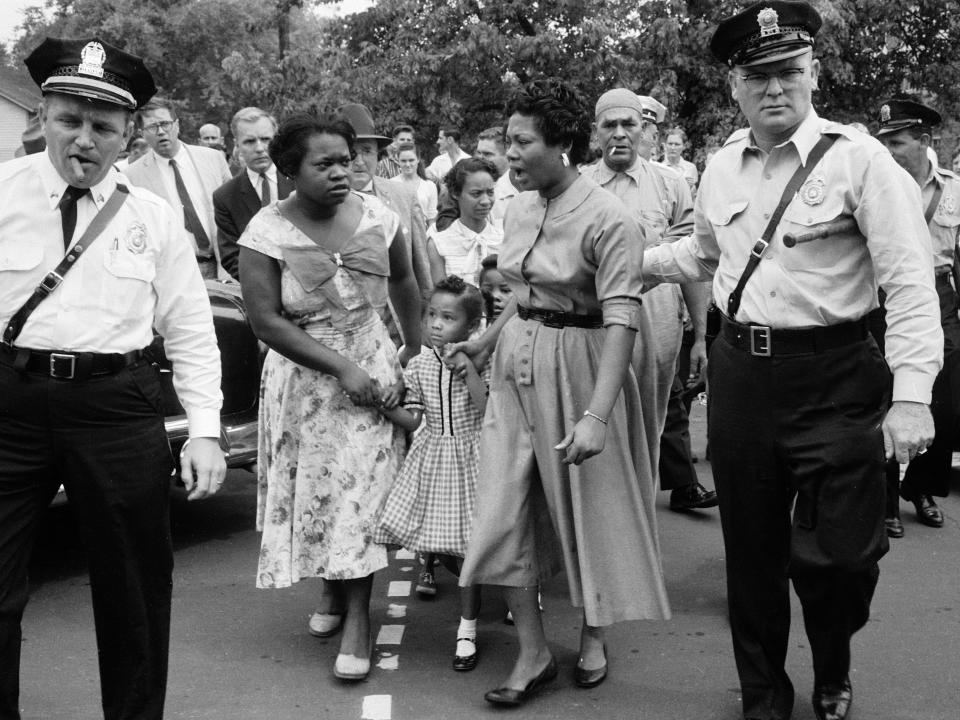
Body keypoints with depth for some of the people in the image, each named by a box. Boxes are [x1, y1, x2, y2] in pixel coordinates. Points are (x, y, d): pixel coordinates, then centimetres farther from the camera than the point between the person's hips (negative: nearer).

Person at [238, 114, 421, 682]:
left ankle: (358, 615, 3)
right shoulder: (269, 231, -13)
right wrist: (341, 366, -19)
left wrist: (415, 349, 14)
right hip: (304, 376, -1)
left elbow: (403, 281, 12)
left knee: (364, 483, -5)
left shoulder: (376, 215, -5)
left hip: (372, 364, 1)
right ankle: (331, 591, 33)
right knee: (316, 486, 9)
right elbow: (267, 321, -15)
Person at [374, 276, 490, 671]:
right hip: (431, 454, 3)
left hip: (468, 457, -3)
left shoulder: (481, 361, -9)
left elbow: (490, 412, -21)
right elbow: (416, 420, 5)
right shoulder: (419, 364, 1)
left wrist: (468, 368, -25)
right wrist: (389, 409, -14)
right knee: (436, 533, 4)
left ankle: (467, 629, 12)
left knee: (468, 542, 2)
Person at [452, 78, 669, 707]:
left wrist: (597, 414, -30)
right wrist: (486, 340, 20)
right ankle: (533, 653, 16)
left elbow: (622, 321, -24)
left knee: (587, 508, 10)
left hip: (578, 366, -6)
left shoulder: (609, 220, -18)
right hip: (516, 366, 7)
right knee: (503, 513, 3)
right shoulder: (521, 207, 4)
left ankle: (593, 636, 33)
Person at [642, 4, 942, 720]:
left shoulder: (858, 158, -9)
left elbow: (910, 284, -13)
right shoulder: (722, 168, 7)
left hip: (834, 378, -4)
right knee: (752, 549, 11)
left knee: (839, 552, -4)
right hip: (741, 372, 5)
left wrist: (911, 395, -20)